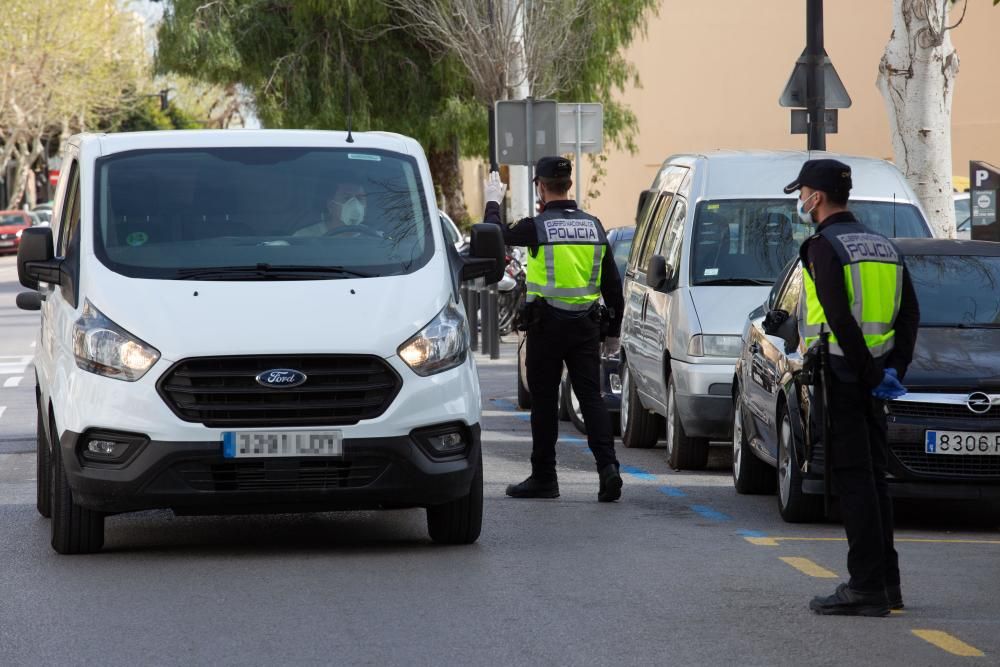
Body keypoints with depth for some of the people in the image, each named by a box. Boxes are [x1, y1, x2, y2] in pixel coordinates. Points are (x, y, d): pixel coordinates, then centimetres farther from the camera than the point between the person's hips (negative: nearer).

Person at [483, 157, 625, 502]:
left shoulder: (538, 227, -10)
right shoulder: (593, 226, 6)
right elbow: (612, 283, 10)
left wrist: (493, 203, 24)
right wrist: (613, 331, 18)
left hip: (547, 324, -4)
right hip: (586, 325, 4)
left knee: (544, 400, 5)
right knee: (591, 396, 3)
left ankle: (543, 476, 11)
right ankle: (607, 466, -13)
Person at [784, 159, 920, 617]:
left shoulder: (824, 247, -10)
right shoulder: (883, 246, 16)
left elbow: (840, 318, -19)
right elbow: (910, 313, 13)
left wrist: (871, 374, -15)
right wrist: (895, 369, 8)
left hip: (840, 374, -8)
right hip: (874, 383, 8)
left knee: (853, 481, -8)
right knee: (872, 479, 14)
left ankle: (866, 587, -10)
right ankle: (887, 583, 17)